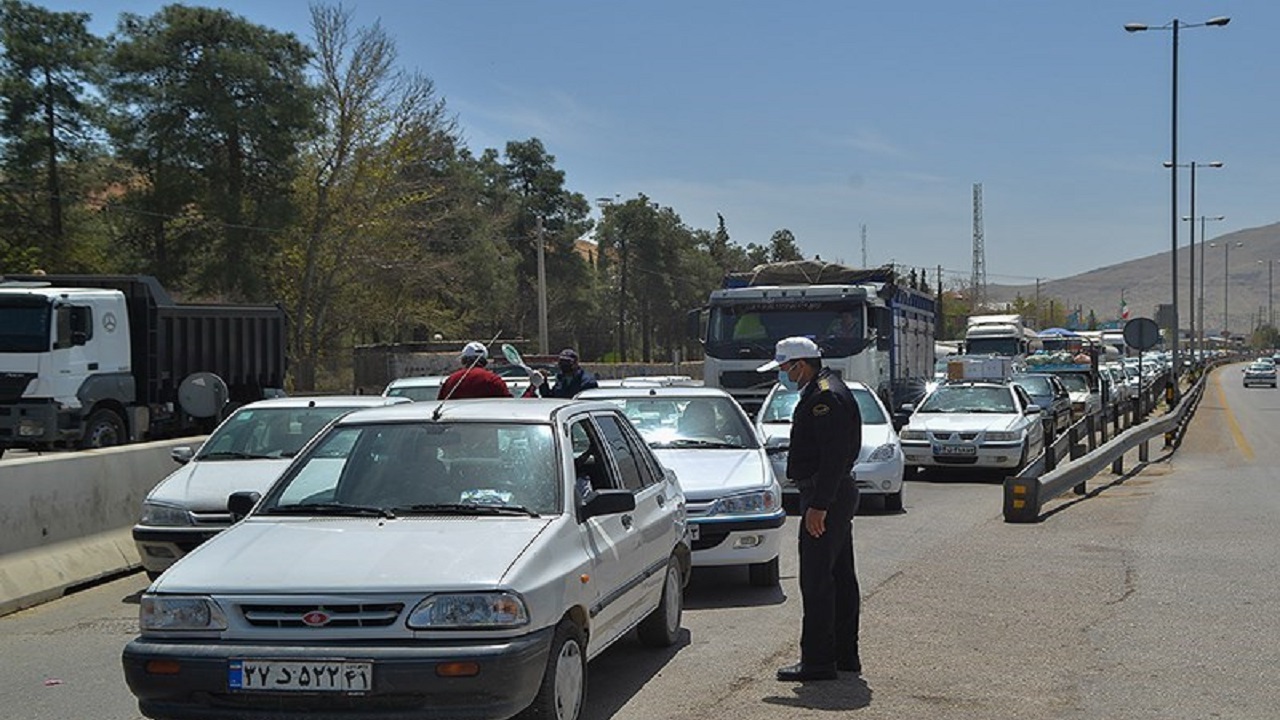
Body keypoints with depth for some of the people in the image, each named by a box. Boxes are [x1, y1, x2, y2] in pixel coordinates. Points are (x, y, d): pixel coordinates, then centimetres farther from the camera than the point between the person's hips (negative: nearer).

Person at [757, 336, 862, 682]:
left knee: (816, 579, -8)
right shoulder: (829, 391, 17)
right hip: (839, 494, 11)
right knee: (840, 576, 15)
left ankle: (817, 660, -5)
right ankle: (845, 654, 22)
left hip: (825, 497, -11)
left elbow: (834, 457, -24)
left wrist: (818, 506, -25)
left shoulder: (824, 397, -17)